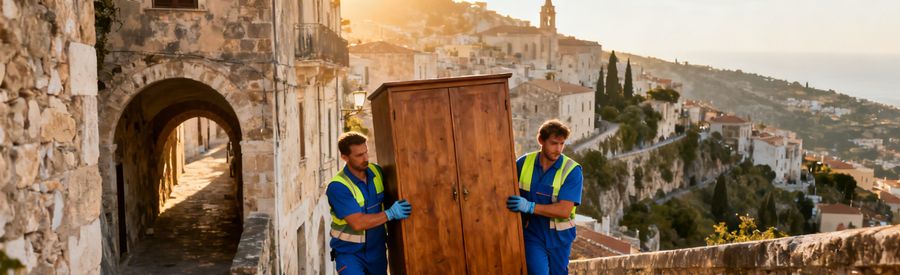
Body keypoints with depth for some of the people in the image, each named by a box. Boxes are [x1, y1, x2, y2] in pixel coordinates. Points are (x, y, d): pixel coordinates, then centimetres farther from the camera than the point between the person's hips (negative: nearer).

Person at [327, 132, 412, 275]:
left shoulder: (376, 172, -4)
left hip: (376, 250, 6)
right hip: (349, 252, -6)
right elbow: (357, 223, -27)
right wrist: (391, 214, -27)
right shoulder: (337, 186, -22)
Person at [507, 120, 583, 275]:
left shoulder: (572, 170, -15)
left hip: (559, 238, 0)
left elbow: (564, 210, -23)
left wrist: (530, 207, -33)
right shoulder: (523, 163, -7)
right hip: (532, 235, 0)